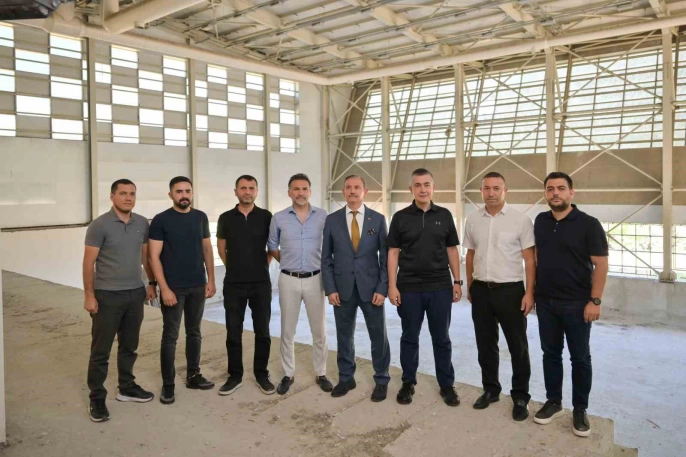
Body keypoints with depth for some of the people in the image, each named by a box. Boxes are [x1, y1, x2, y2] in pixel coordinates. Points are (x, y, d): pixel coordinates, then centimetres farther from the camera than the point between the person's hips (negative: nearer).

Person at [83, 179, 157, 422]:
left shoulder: (142, 223, 4)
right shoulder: (99, 225, -11)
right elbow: (89, 262, -10)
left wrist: (151, 283, 12)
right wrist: (89, 295, -12)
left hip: (135, 293, 5)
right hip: (107, 295, -5)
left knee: (129, 346, 16)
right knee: (101, 350, 5)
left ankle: (127, 388, 30)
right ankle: (97, 399, 16)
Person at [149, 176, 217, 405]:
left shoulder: (201, 217, 5)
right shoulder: (160, 220, -7)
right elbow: (154, 257, -9)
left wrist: (211, 279, 5)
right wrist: (164, 288, -15)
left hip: (198, 286, 4)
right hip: (173, 288, -4)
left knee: (194, 332, 14)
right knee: (170, 336, 4)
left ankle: (193, 375, 28)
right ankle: (168, 384, 16)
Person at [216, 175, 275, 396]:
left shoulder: (266, 217, -1)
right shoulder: (226, 218, 3)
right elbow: (221, 248, 14)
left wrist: (263, 266, 7)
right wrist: (235, 267, 13)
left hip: (261, 283, -1)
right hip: (233, 284, 1)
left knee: (262, 331, 6)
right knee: (233, 332, 7)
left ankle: (261, 374, 20)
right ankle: (235, 376, 21)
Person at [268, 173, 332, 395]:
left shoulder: (323, 216, -3)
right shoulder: (279, 218, -1)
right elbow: (272, 247, 12)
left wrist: (326, 268, 7)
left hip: (315, 279, 0)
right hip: (288, 280, 0)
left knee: (319, 330, 8)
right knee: (287, 331, 9)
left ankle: (320, 374, 23)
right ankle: (288, 374, 23)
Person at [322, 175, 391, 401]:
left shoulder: (378, 219, 0)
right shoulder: (332, 220, 2)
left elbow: (385, 257, 0)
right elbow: (326, 258, 4)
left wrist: (382, 288, -7)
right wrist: (330, 289, -3)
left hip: (371, 288, -1)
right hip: (342, 289, 1)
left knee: (379, 336, 7)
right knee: (344, 336, 11)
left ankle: (381, 380, 24)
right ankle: (346, 378, 29)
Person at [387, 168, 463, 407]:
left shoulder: (444, 215, 4)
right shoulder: (400, 217, 0)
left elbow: (452, 250, 8)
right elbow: (393, 252, 0)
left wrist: (457, 282, 3)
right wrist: (392, 285, -6)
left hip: (440, 287, 1)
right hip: (409, 288, -1)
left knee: (441, 338, 10)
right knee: (409, 337, 11)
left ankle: (446, 384, 24)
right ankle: (408, 382, 26)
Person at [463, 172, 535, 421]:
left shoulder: (520, 219, -7)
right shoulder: (473, 220, 5)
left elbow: (529, 259, -6)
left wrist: (529, 292, -11)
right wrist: (469, 287, 11)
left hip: (510, 289, -4)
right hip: (481, 290, 4)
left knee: (518, 346, 7)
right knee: (485, 344, 14)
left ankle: (520, 396, 22)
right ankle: (490, 389, 31)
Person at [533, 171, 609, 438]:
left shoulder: (588, 224, -10)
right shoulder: (540, 221, 5)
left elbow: (601, 264, -10)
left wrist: (595, 300, -15)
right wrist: (533, 291, 8)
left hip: (577, 303, -4)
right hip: (545, 301, 4)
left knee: (580, 358, 7)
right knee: (550, 354, 13)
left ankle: (580, 410, 21)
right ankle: (553, 402, 27)